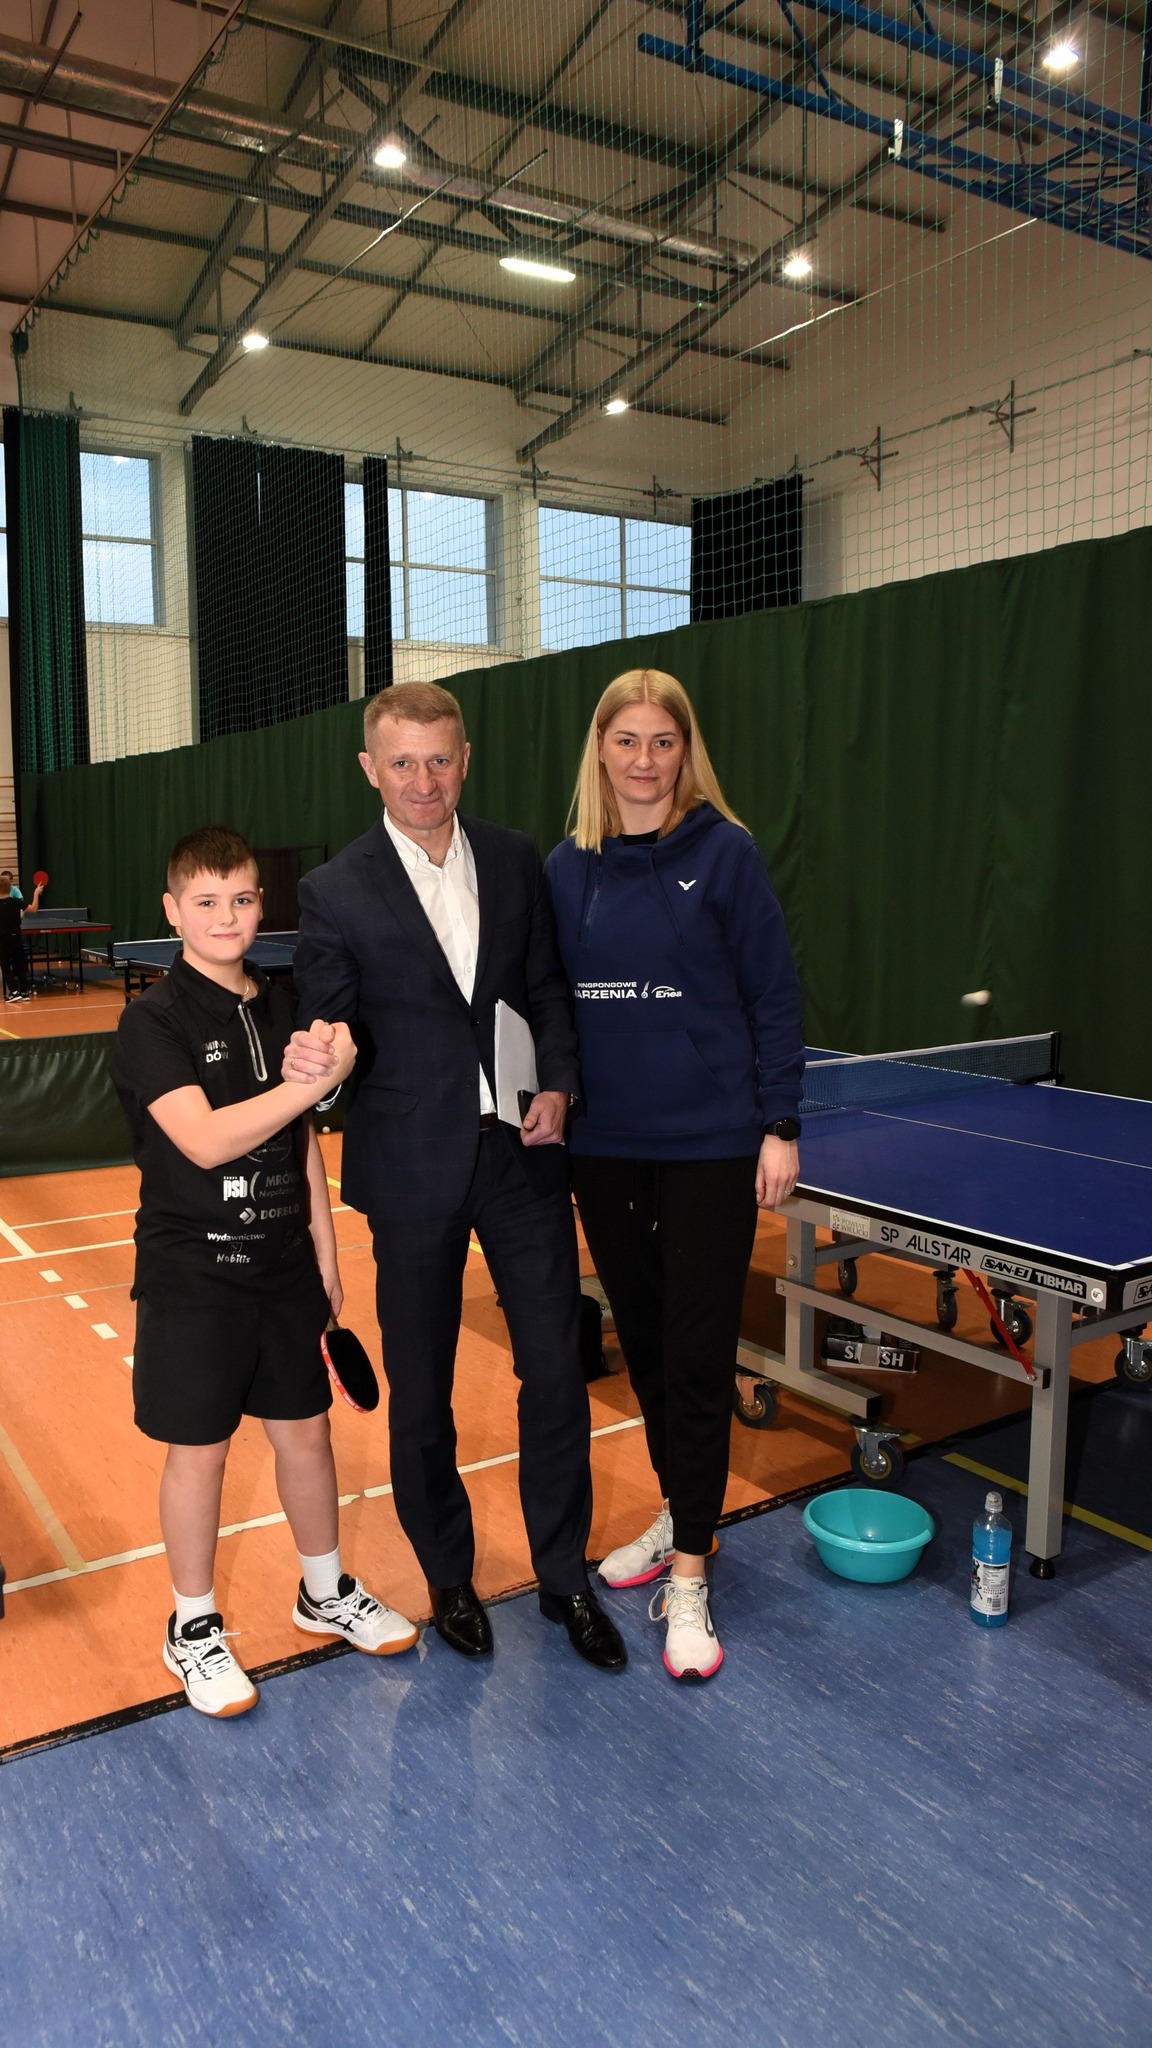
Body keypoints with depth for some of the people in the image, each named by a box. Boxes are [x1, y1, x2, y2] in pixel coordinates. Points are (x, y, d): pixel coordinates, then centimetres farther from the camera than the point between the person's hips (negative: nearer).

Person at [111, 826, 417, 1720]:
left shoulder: (282, 1010, 5)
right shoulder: (154, 1021, -12)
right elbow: (206, 1141, -24)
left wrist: (325, 1252, 13)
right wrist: (314, 1081, -30)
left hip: (283, 1266, 5)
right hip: (193, 1273, -5)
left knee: (305, 1430, 15)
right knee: (200, 1447, 7)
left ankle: (327, 1593, 36)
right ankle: (194, 1628, 28)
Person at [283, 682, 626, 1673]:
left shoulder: (515, 859, 3)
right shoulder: (336, 891, -6)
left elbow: (549, 985, 9)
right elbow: (331, 1030, -4)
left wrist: (558, 1083, -6)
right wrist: (316, 1058, -27)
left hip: (523, 1151, 2)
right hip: (413, 1169, -2)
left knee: (556, 1368, 7)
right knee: (421, 1388, 12)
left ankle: (564, 1574, 28)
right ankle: (449, 1575, 35)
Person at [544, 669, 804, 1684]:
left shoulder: (725, 853, -6)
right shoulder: (567, 868, 4)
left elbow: (773, 995, -5)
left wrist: (780, 1126, -8)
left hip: (708, 1145, -4)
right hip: (604, 1146, 4)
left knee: (696, 1357, 0)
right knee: (642, 1342, 15)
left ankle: (688, 1580, 14)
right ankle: (680, 1514, 36)